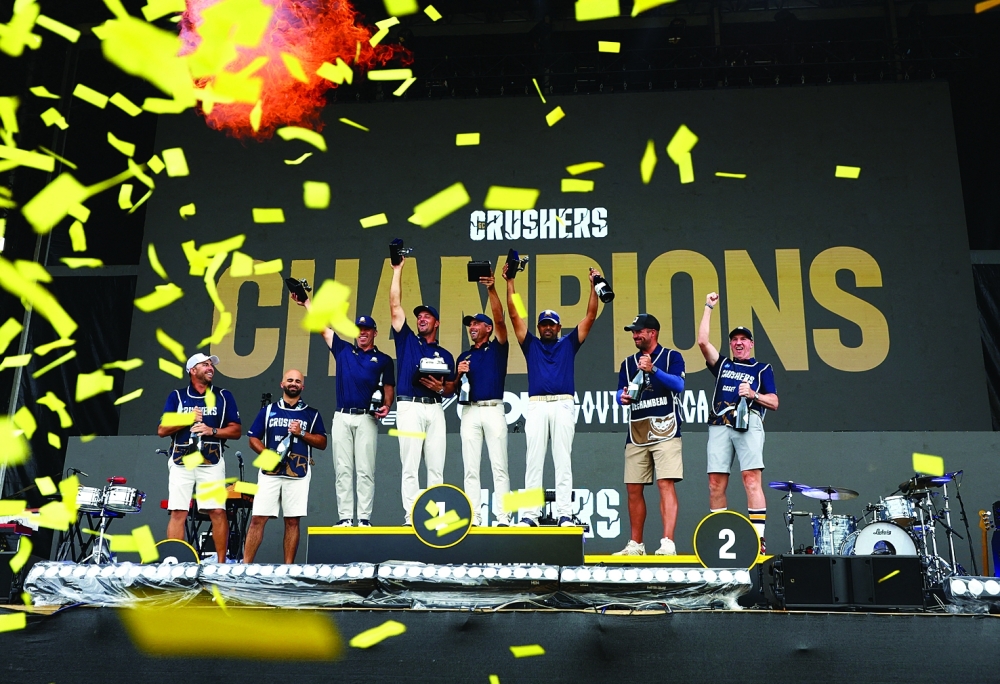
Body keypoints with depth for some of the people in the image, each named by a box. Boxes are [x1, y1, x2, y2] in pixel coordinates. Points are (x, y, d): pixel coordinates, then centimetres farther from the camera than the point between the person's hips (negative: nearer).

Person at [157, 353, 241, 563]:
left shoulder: (224, 396, 10)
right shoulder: (177, 396, 10)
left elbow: (236, 430, 5)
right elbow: (161, 430, 5)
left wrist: (212, 431, -11)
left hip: (212, 463, 0)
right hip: (181, 462, 1)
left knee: (218, 512, -8)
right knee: (178, 513, -3)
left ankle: (221, 561, -2)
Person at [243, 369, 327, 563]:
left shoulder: (312, 414, 11)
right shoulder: (268, 410, 13)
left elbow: (322, 443, 7)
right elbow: (253, 439, 9)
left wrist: (301, 433, -8)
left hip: (298, 474, 0)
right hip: (270, 472, 0)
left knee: (292, 521, 1)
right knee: (257, 519, -4)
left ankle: (289, 566, 7)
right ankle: (245, 564, 0)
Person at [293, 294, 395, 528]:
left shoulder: (383, 359, 11)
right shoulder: (343, 350, 16)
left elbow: (389, 388, 9)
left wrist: (386, 406, -11)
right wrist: (306, 302, 14)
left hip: (367, 418, -2)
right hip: (341, 417, 3)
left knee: (365, 470, -5)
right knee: (342, 469, 1)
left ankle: (364, 518, -2)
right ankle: (345, 518, 3)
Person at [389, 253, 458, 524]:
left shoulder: (445, 355, 19)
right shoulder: (407, 340, 14)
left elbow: (451, 389, 17)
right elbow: (395, 306, 6)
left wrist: (440, 387, -7)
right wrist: (398, 270, 4)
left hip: (435, 409, 2)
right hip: (409, 407, -2)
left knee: (436, 466, 0)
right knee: (410, 466, -6)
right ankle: (411, 516, -7)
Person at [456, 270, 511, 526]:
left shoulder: (497, 347, 7)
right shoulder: (464, 356, 19)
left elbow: (499, 317, -9)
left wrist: (492, 289, -20)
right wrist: (458, 373, -3)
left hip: (493, 409, -4)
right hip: (470, 411, 4)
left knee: (499, 466, -4)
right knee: (471, 468, 2)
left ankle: (502, 516, -5)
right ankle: (473, 517, 5)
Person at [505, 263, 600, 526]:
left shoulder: (568, 344, 18)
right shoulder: (531, 344, 19)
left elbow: (590, 316, 14)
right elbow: (514, 314, 13)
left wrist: (594, 286, 8)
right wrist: (510, 282, 9)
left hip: (563, 406, 0)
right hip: (536, 406, 1)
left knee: (563, 462, -1)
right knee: (533, 463, -2)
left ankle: (565, 515, -2)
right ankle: (530, 515, -1)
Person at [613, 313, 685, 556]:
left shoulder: (672, 356, 5)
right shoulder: (628, 363, 19)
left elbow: (679, 385, -11)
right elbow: (621, 392, 13)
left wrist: (653, 370, -24)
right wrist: (623, 397, -11)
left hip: (664, 430, -5)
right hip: (636, 433, 5)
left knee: (666, 485, -13)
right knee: (634, 489, 5)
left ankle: (668, 543, -15)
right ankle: (636, 544, 14)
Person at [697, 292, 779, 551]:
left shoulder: (762, 369, 20)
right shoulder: (722, 365, 26)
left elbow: (774, 403, 12)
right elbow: (703, 342, 13)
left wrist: (754, 394, -7)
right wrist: (709, 308, 16)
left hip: (748, 424, -3)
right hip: (720, 425, 3)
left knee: (751, 478, -15)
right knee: (716, 483, -3)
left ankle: (758, 539, -17)